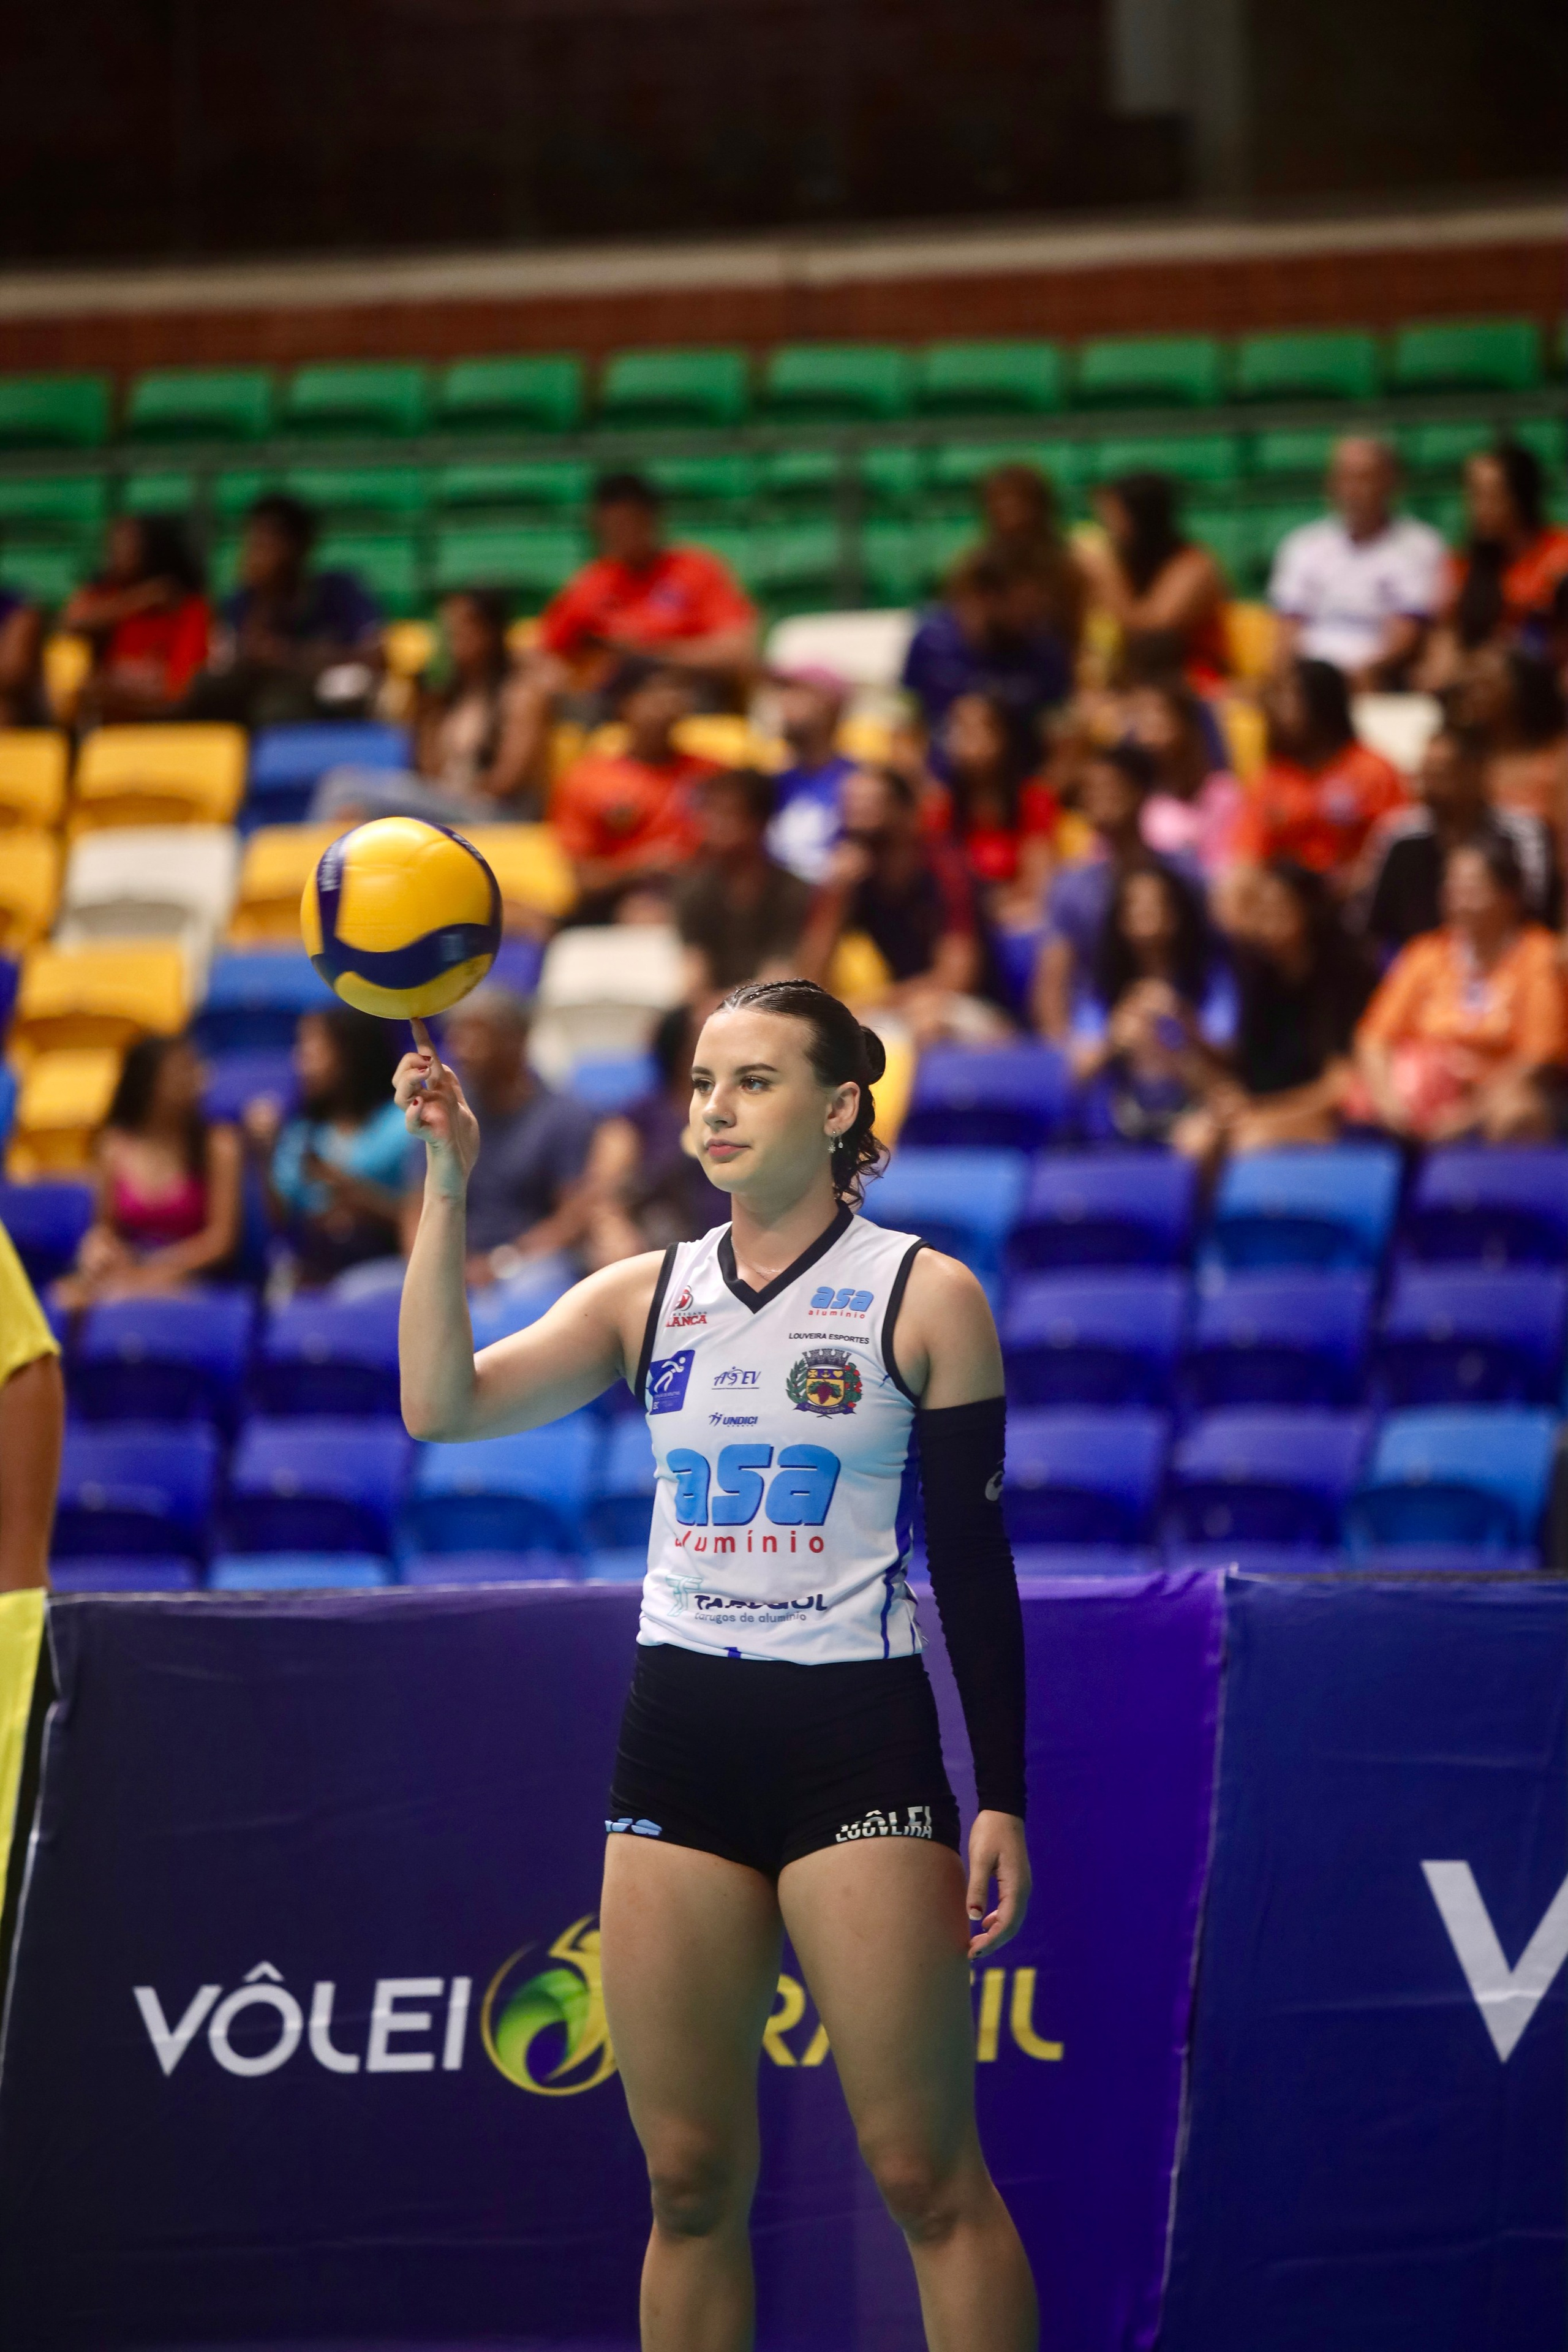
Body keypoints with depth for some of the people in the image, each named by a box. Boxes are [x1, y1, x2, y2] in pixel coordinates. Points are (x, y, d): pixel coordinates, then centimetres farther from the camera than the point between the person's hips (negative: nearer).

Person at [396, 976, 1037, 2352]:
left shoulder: (926, 1298, 1)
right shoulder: (648, 1298, 9)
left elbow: (976, 1566, 1)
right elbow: (442, 1403, -4)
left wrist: (1003, 1799, -4)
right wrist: (447, 1184, -11)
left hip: (858, 1735, -4)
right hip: (679, 1739, 4)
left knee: (927, 2175, -8)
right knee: (691, 2180, 2)